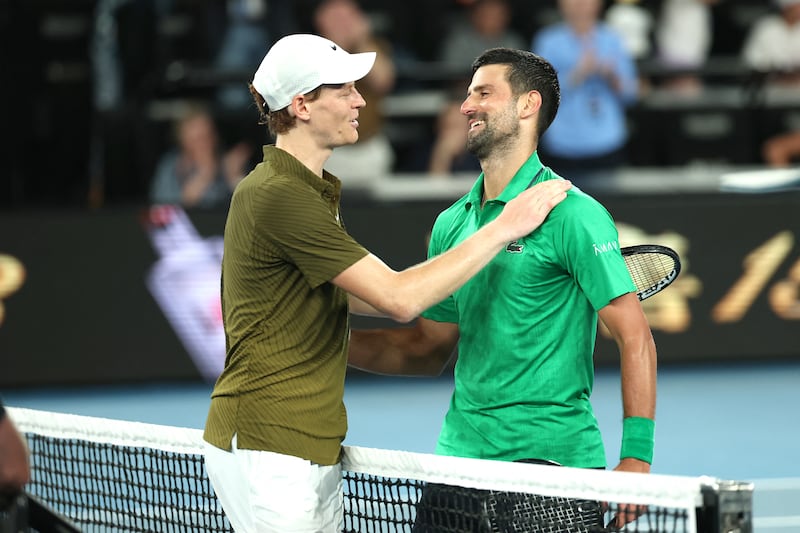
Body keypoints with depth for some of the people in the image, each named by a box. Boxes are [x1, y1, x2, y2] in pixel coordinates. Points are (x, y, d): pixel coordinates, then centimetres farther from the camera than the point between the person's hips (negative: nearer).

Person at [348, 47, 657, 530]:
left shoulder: (574, 215, -9)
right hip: (459, 452, 6)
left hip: (551, 458, -6)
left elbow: (635, 337, -11)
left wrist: (637, 458, -18)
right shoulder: (451, 224, 12)